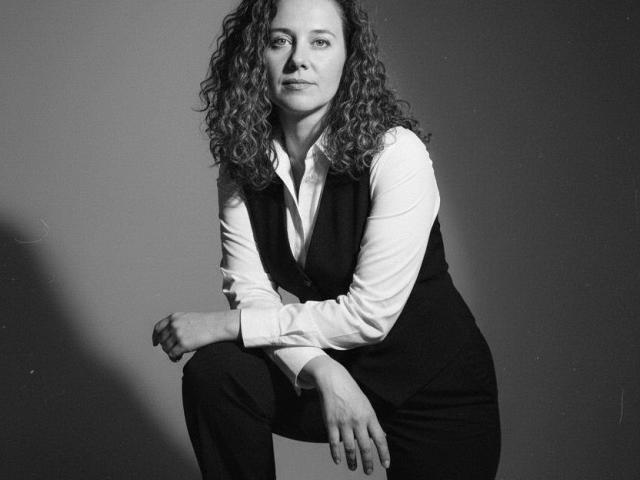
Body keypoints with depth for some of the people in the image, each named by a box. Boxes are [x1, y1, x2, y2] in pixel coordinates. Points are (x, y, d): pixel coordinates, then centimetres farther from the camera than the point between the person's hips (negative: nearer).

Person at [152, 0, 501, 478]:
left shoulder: (396, 153, -24)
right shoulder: (241, 162, -7)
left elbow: (370, 314, -26)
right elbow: (249, 289, -11)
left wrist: (225, 324, -22)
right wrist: (321, 372, -30)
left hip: (436, 386, -4)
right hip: (336, 363, 4)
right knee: (213, 372, -17)